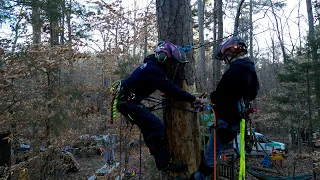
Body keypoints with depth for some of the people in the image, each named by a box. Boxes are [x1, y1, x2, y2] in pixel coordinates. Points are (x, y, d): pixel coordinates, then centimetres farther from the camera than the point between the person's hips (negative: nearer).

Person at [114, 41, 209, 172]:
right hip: (128, 102, -10)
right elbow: (172, 90, -26)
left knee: (150, 129, 16)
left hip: (127, 101, 11)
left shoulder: (152, 65, 9)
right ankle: (164, 164, -5)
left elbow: (168, 88, 18)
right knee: (158, 128, -14)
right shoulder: (153, 70, -22)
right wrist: (196, 100, -22)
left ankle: (161, 161, 27)